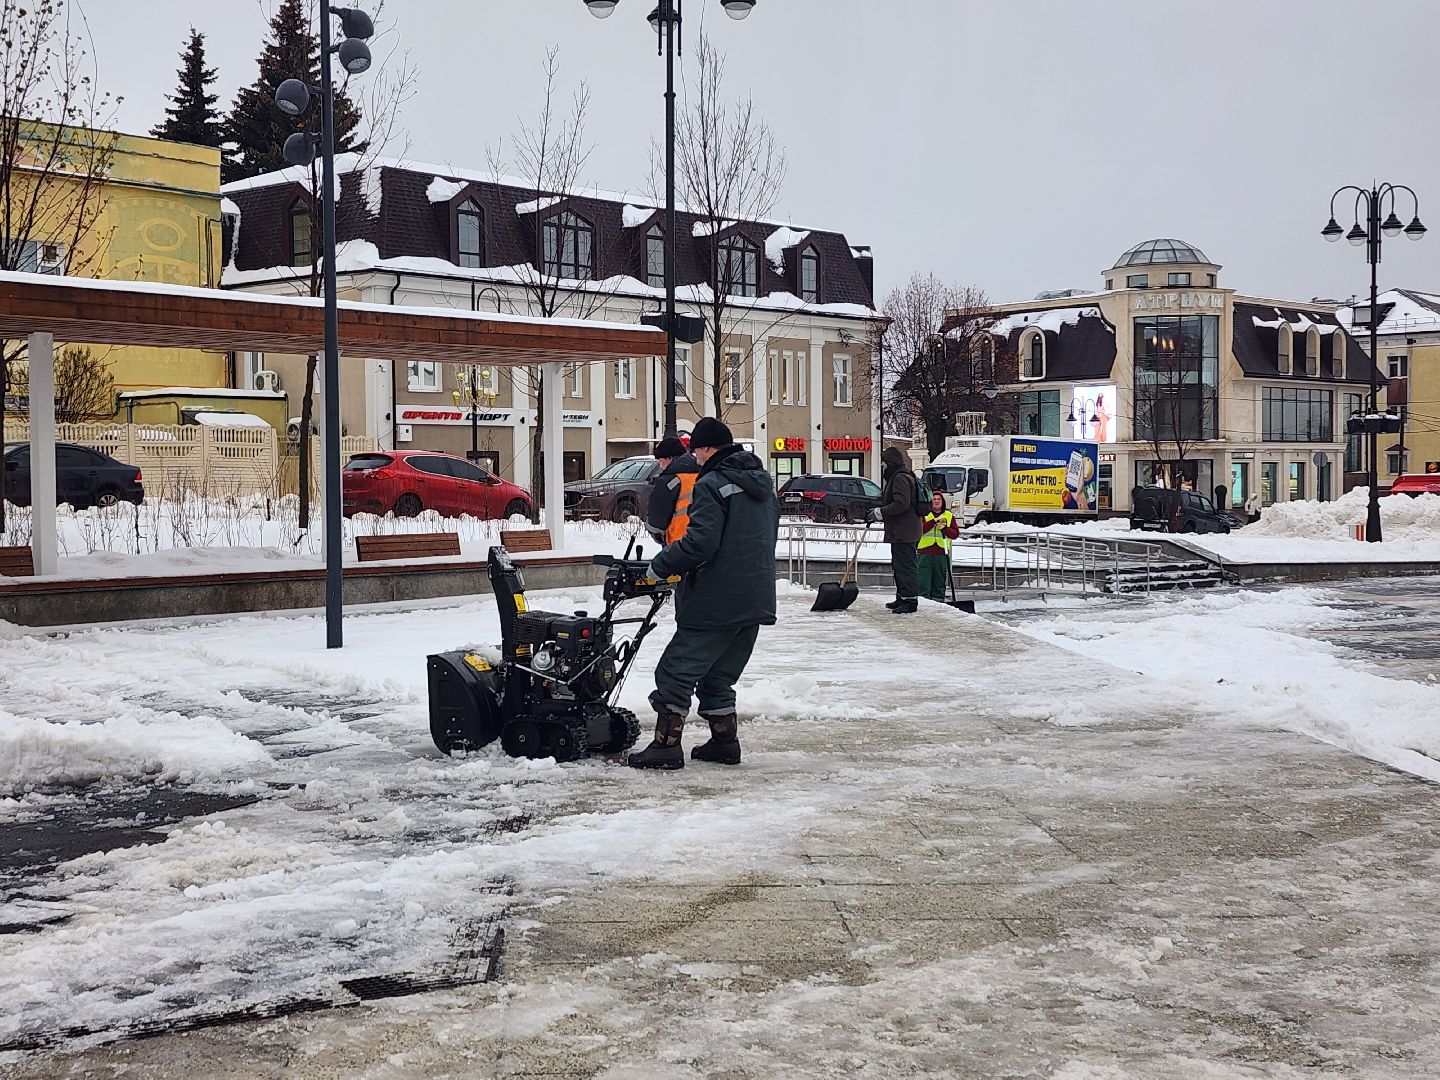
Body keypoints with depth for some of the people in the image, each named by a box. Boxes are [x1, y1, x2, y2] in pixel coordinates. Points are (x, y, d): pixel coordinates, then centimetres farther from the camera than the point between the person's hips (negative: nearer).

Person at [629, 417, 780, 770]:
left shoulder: (712, 485, -14)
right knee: (719, 677, 18)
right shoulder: (762, 483, 14)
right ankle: (725, 741, 19)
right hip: (756, 602, 8)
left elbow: (700, 541, -24)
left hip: (717, 602, -8)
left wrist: (660, 566, -12)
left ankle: (666, 745, -1)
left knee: (677, 671, 0)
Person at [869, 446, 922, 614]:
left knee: (905, 566, -11)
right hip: (900, 532, 12)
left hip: (903, 534, -12)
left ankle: (910, 600, -11)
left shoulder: (901, 478, -15)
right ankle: (902, 598, 27)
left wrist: (880, 512, -17)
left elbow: (901, 504, -25)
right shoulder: (897, 477, 21)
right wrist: (879, 513, 14)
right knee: (898, 566, 18)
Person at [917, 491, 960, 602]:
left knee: (939, 584, 7)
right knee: (923, 582, -7)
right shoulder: (924, 514, 7)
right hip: (925, 553, -2)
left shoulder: (949, 516, 14)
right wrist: (933, 521, -15)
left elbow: (955, 533, 6)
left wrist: (944, 528, -11)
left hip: (941, 553, 2)